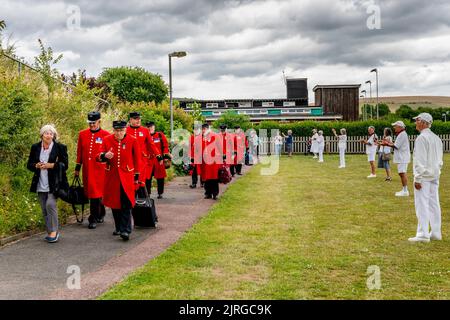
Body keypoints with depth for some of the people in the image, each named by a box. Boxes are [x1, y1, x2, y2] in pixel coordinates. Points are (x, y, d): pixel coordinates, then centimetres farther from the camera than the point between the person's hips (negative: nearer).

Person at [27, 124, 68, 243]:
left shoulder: (60, 147, -3)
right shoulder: (35, 147, 7)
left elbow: (65, 165, -4)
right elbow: (29, 164, 11)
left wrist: (52, 165, -18)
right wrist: (37, 166, -11)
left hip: (54, 183, -4)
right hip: (40, 184, 4)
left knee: (50, 204, -19)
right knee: (44, 210, 8)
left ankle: (54, 231, -7)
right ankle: (51, 232, 20)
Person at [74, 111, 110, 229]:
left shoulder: (106, 135, -3)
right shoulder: (82, 134, 8)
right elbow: (79, 152, 12)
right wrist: (77, 167, 12)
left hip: (100, 170, -4)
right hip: (87, 170, 4)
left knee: (95, 194, -5)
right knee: (91, 194, 11)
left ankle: (93, 219, 4)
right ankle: (100, 214, 28)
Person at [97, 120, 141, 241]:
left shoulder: (133, 140, -3)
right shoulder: (107, 140, 1)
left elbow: (137, 160, 4)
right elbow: (99, 157, 2)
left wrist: (136, 176, 4)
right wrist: (104, 156, -22)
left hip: (127, 177, -2)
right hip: (112, 177, 3)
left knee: (126, 204, -9)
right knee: (114, 203, 10)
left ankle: (125, 230, -9)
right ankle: (118, 228, 24)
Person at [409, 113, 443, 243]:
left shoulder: (422, 138, -14)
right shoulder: (437, 138, 13)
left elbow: (420, 161, -18)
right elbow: (440, 160, 17)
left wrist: (417, 178, -17)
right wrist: (437, 172, 21)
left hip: (424, 176, -9)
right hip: (435, 176, 9)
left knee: (422, 205, -7)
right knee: (434, 204, 12)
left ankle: (423, 234, -7)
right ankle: (436, 233, 17)